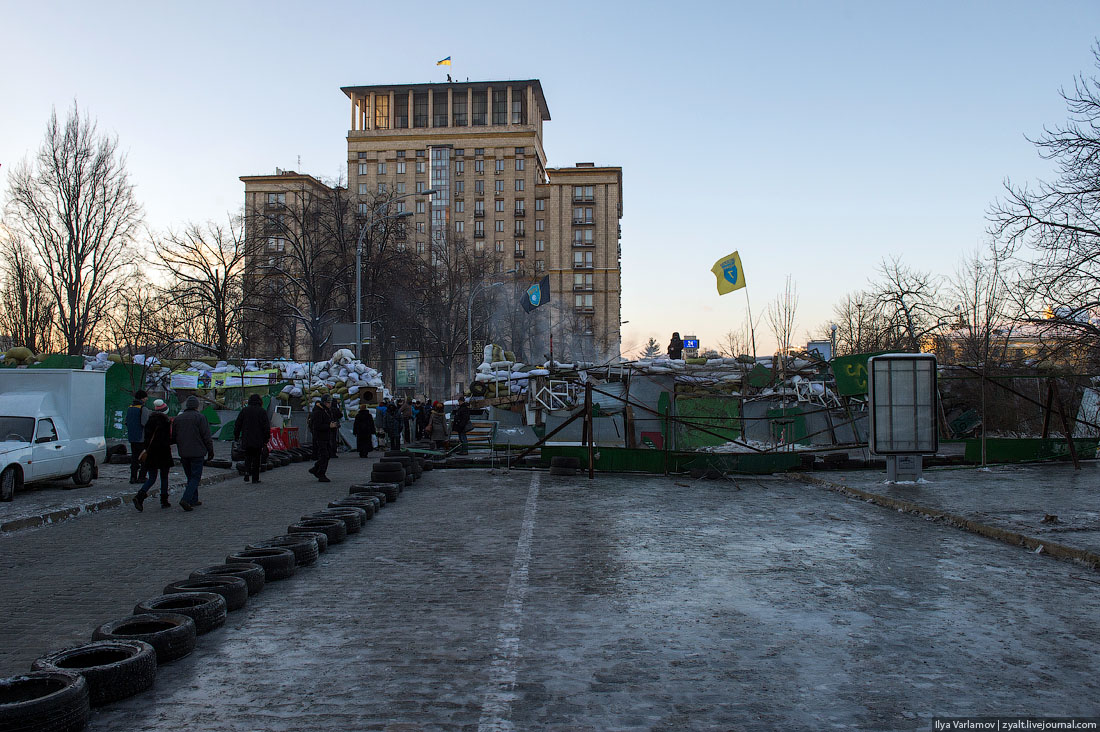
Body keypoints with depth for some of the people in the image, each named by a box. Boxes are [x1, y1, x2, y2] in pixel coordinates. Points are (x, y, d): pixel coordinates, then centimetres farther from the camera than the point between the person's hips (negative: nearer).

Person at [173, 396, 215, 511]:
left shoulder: (178, 418, 9)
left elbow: (173, 437, 13)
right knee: (195, 477, -3)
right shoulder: (200, 417, -8)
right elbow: (206, 436, -9)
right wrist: (210, 451, -1)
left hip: (183, 453, 6)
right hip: (197, 453, -6)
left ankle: (193, 500, 20)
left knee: (190, 476, 17)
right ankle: (186, 499, -18)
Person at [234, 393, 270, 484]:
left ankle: (247, 472, -5)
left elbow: (238, 424, 6)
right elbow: (267, 427, -6)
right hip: (258, 441, -2)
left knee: (247, 457, 16)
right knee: (256, 459, 5)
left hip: (246, 439, 2)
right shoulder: (262, 412, -4)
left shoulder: (244, 410, 3)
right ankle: (255, 478, 5)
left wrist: (236, 436, 15)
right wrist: (266, 438, 1)